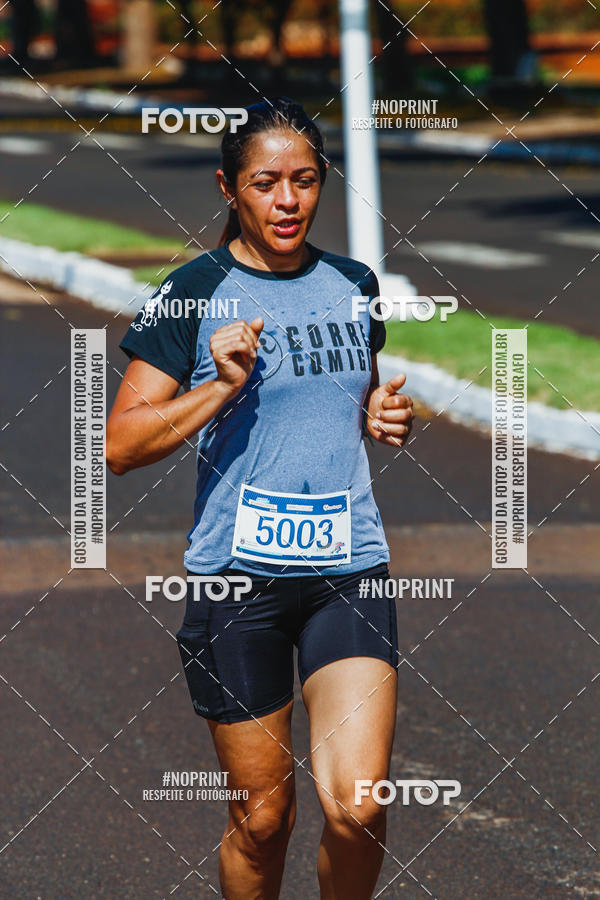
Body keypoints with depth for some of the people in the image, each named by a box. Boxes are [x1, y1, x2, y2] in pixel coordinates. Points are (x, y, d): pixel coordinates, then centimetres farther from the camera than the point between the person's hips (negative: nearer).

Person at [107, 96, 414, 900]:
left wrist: (385, 416, 5)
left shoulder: (353, 285, 10)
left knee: (356, 809, -14)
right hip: (237, 572, -2)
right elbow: (121, 444, -5)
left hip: (349, 569, 2)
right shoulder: (194, 294, -3)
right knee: (262, 818, 5)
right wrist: (221, 387, -16)